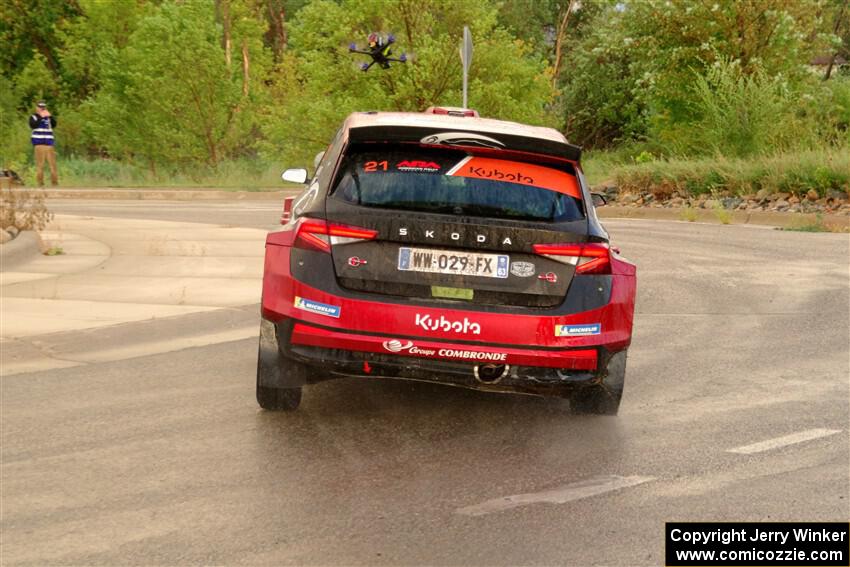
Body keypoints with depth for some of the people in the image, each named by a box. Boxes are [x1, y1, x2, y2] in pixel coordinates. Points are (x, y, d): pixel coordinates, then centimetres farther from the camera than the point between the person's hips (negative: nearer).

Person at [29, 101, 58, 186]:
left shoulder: (48, 117, 16)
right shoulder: (33, 117, 7)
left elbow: (54, 125, 0)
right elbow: (33, 125, -12)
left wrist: (50, 116, -13)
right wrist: (41, 117, -15)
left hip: (49, 144, 3)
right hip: (39, 143, -3)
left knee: (52, 163, 0)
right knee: (40, 164, -6)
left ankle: (55, 181, 5)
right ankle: (40, 182, -3)